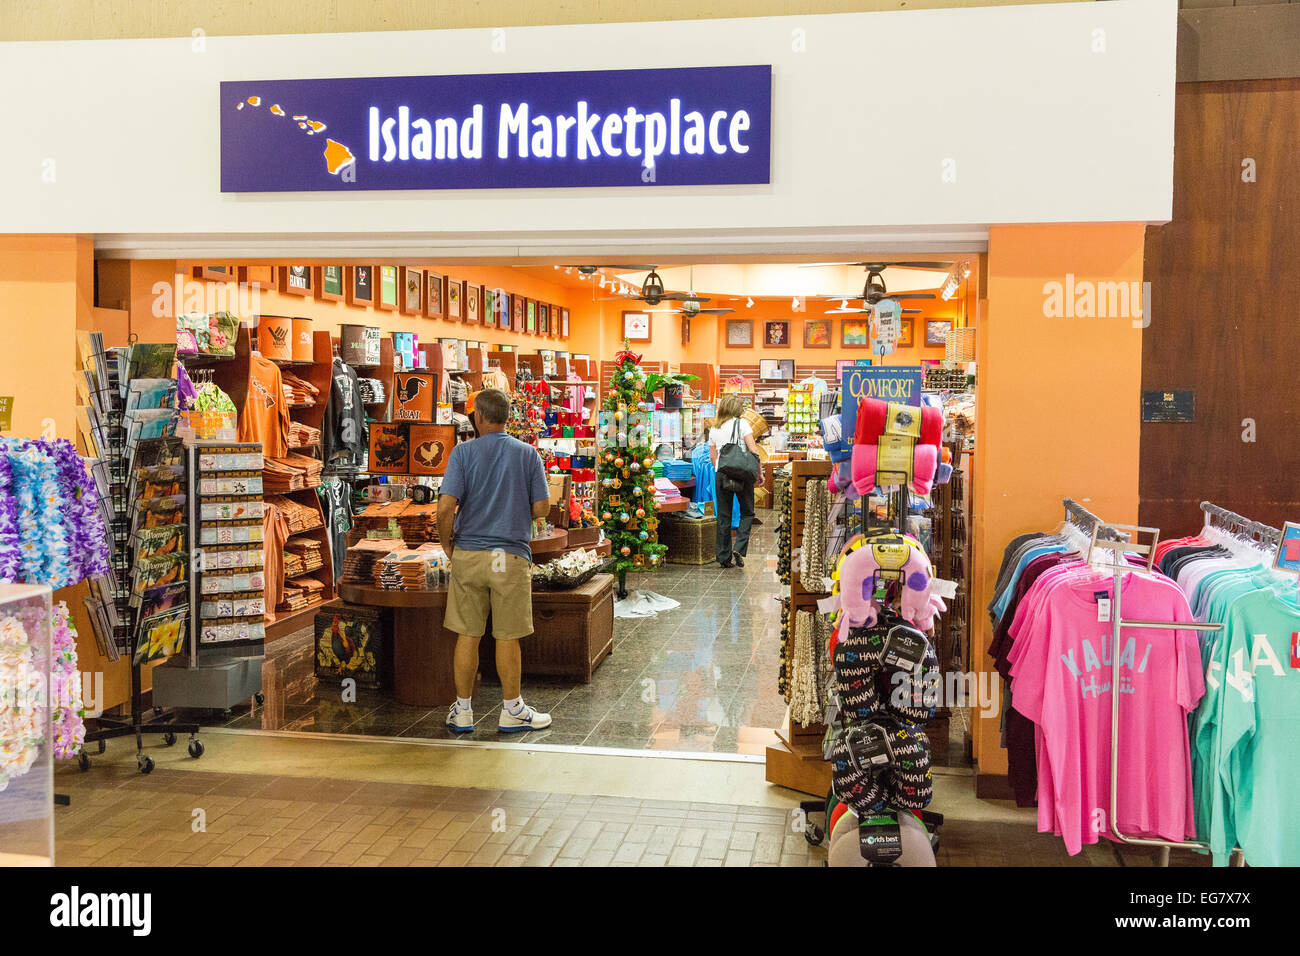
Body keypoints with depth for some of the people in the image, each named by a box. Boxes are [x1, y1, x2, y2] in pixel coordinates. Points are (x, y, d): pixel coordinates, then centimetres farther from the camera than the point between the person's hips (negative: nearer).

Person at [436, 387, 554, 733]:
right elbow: (542, 508, -2)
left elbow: (445, 507, -12)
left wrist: (447, 545, 4)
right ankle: (512, 710, 17)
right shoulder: (528, 454, -1)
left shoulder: (463, 452, -4)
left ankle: (463, 712, 17)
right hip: (511, 556, 0)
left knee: (467, 636, 8)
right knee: (507, 637, 8)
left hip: (468, 554, 0)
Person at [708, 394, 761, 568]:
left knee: (723, 516, 8)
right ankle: (739, 548, -9)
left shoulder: (714, 429, 11)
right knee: (747, 512, 9)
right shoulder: (742, 424, -4)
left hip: (721, 475, 4)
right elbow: (753, 450, -10)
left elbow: (712, 456, 12)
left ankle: (724, 556, 10)